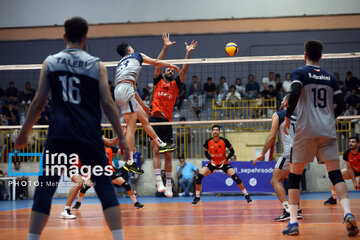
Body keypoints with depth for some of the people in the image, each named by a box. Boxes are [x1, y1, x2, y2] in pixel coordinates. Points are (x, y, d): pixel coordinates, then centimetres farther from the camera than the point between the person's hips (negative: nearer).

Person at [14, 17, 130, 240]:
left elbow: (38, 103, 7)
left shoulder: (50, 63, 7)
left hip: (59, 135, 1)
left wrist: (23, 133, 17)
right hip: (89, 136, 0)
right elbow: (108, 103, 0)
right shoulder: (97, 65, 5)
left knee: (45, 188, 5)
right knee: (105, 186, 4)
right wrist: (122, 138, 3)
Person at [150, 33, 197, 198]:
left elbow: (184, 69, 6)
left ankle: (168, 184, 10)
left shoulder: (176, 84, 15)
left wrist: (188, 53, -4)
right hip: (155, 119, -2)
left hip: (167, 122, 2)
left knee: (167, 155, 4)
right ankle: (158, 181, -16)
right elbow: (158, 64, 3)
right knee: (156, 151, -11)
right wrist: (165, 47, -4)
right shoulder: (158, 81, 13)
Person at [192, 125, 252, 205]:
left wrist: (225, 160, -17)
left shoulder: (224, 141, -17)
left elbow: (232, 151, -6)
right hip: (212, 163, 2)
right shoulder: (208, 142, -12)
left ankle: (246, 195, -6)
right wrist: (210, 160, -13)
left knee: (235, 177, -20)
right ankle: (197, 197, 1)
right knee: (199, 176, -16)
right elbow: (206, 152, 4)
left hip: (224, 163, -2)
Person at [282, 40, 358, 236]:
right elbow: (341, 104, 12)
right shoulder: (329, 77, 14)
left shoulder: (299, 73, 3)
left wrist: (287, 118, -4)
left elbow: (295, 94, -15)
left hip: (306, 130, -3)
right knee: (335, 174, -1)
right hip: (328, 131, 3)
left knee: (295, 175, 6)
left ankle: (293, 221, -2)